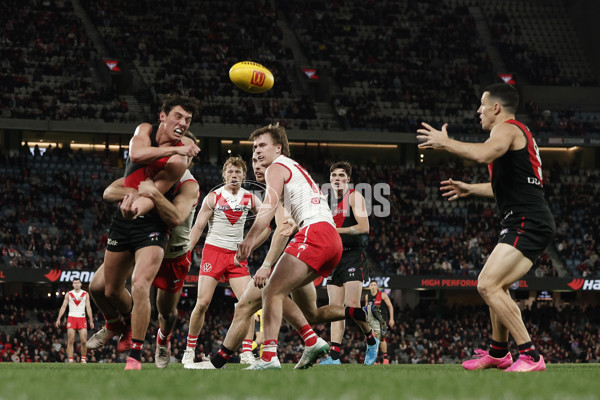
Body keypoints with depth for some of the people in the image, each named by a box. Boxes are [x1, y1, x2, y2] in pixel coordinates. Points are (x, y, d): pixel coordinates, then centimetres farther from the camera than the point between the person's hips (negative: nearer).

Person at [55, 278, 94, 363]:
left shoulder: (85, 294, 9)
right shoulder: (68, 294, 8)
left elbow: (88, 307, 9)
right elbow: (63, 306, 7)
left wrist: (91, 321, 4)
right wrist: (58, 319, 0)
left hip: (82, 318, 0)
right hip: (71, 318, 0)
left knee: (84, 341, -8)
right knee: (70, 341, -7)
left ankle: (83, 359, 6)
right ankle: (70, 360, -6)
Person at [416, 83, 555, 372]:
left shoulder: (507, 129, -8)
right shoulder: (515, 133, 26)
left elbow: (483, 154, -31)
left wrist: (444, 143, -18)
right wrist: (471, 189, 38)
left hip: (527, 223, -11)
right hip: (526, 223, 11)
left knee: (488, 285, -19)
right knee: (493, 285, 23)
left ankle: (530, 356, -22)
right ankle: (498, 353, 36)